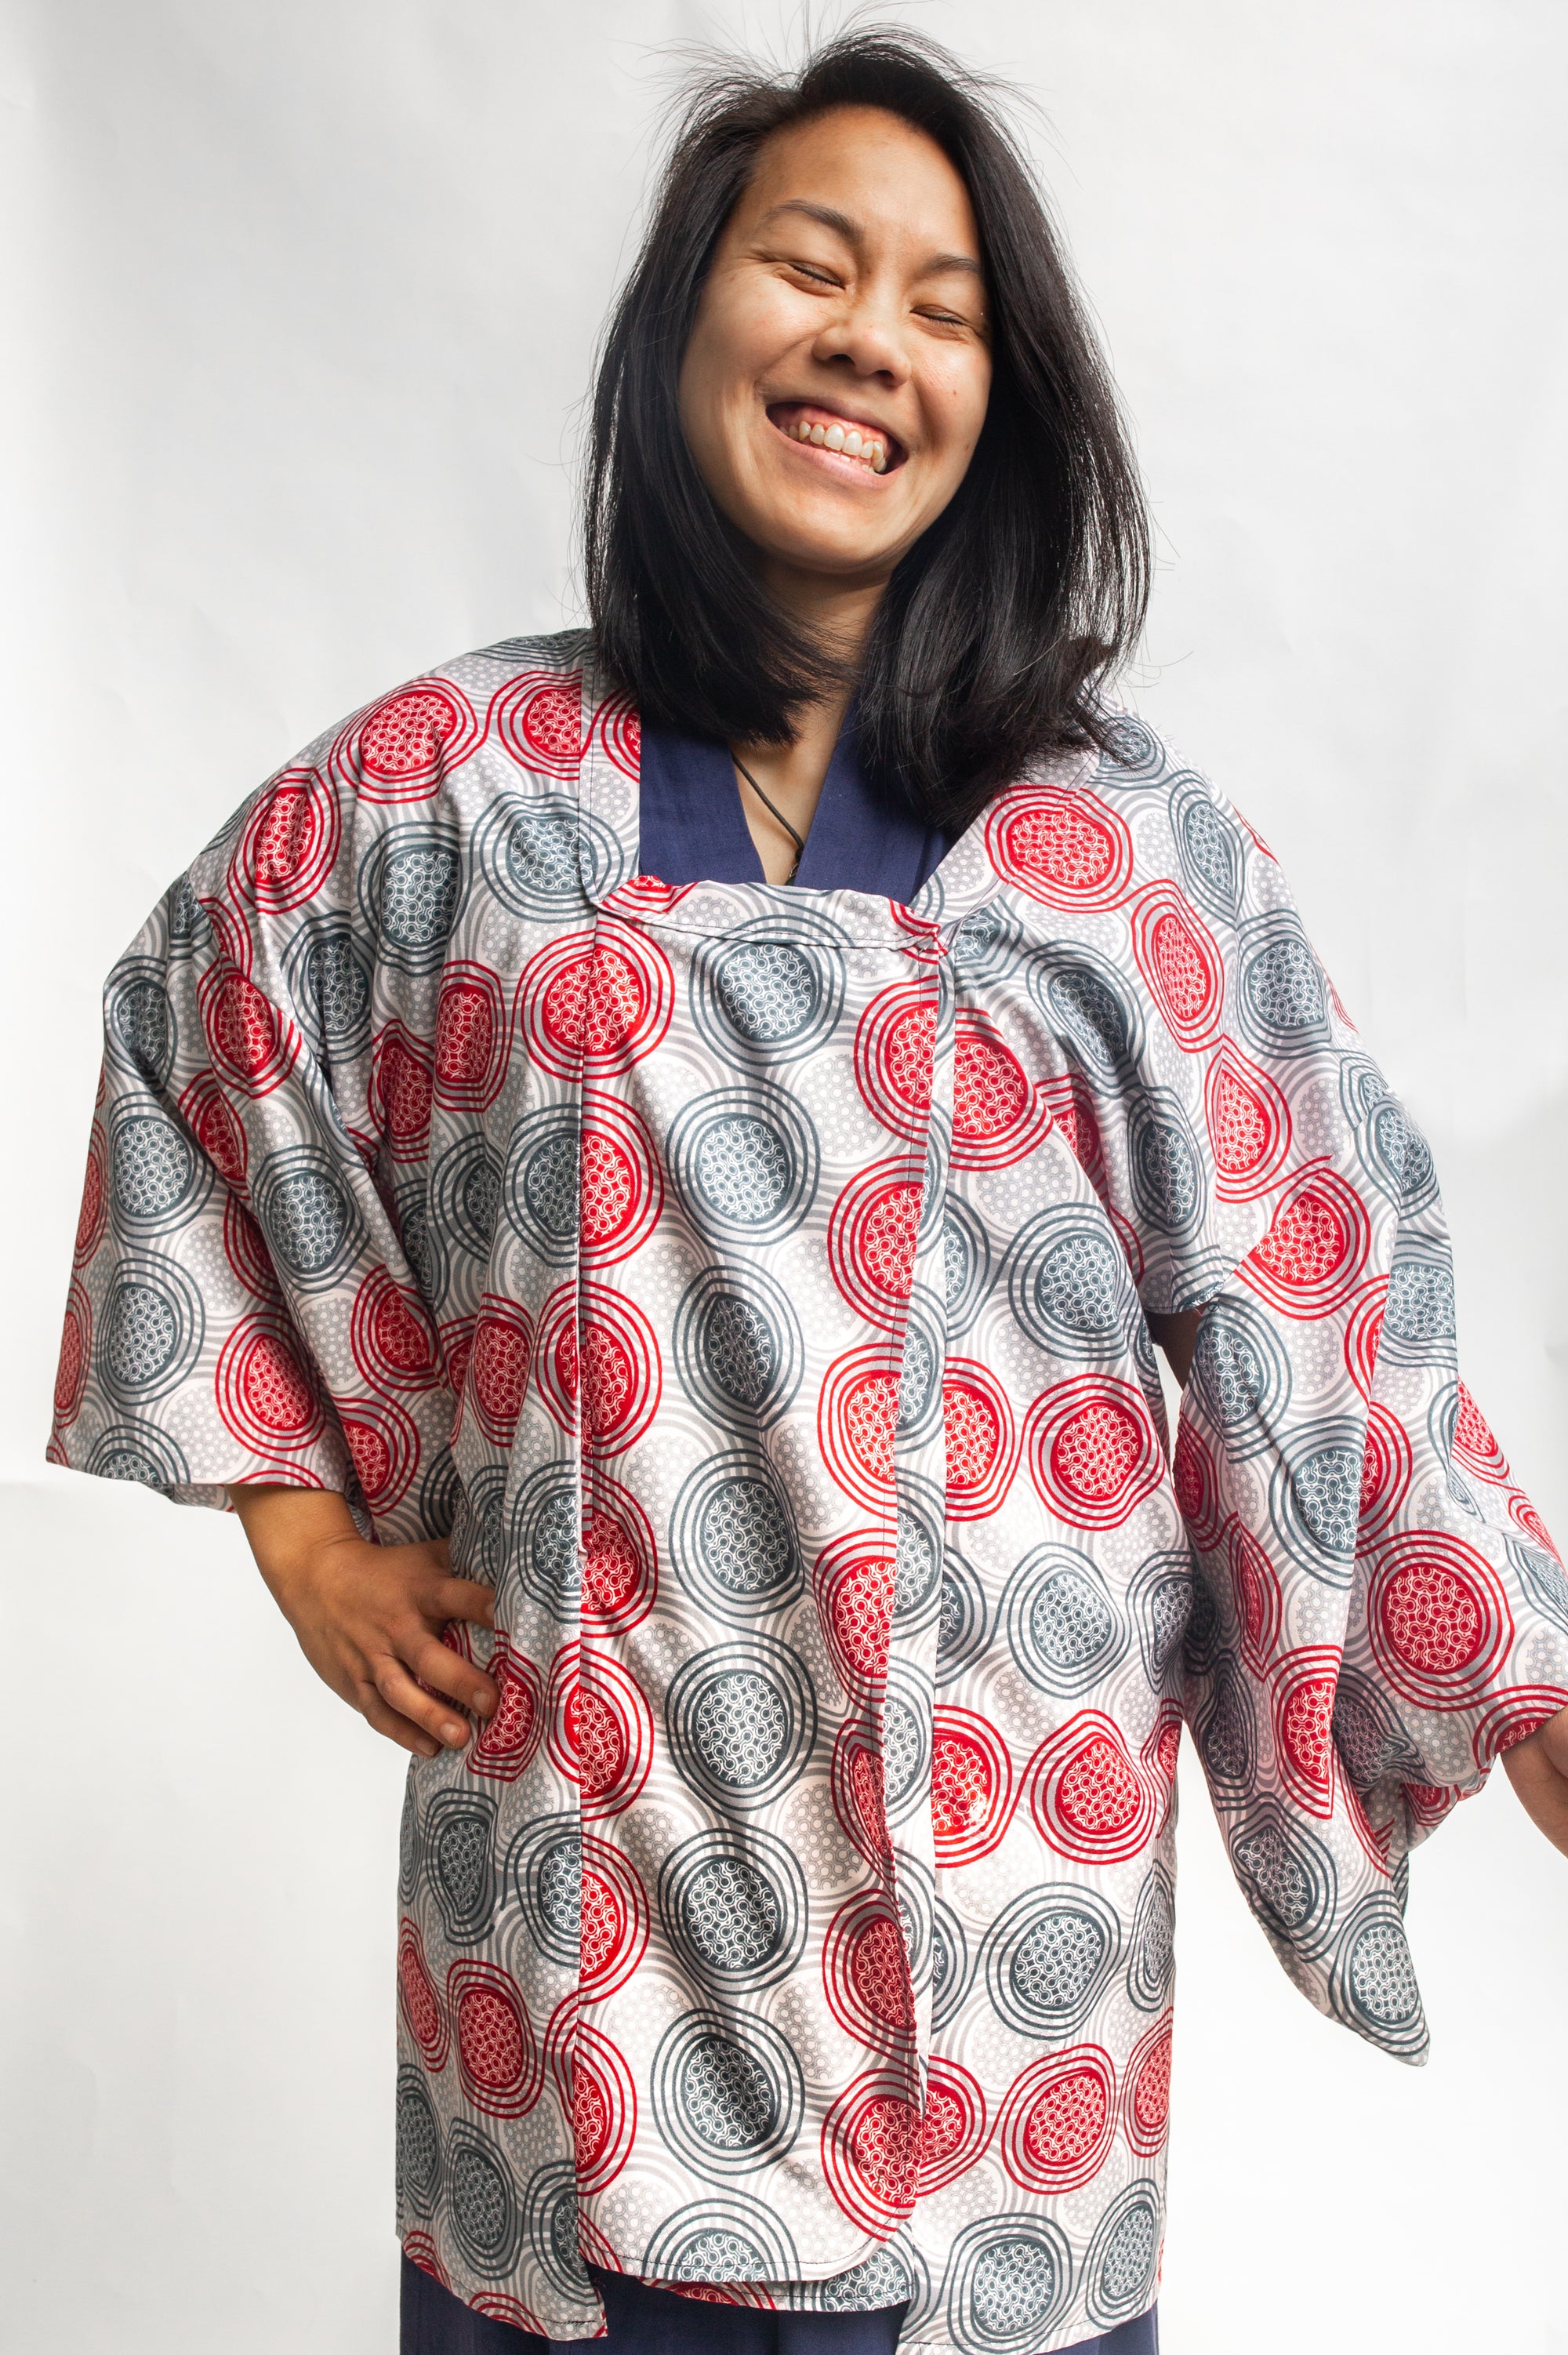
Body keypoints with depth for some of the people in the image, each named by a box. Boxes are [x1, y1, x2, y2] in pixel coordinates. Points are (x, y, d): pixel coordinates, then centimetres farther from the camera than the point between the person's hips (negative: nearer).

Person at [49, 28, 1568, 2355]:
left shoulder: (1120, 838, -1)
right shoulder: (446, 787, 1)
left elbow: (1316, 1303, 0)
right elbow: (181, 1056, 13)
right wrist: (303, 1527, 7)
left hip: (998, 1848, 0)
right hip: (585, 1837, 1)